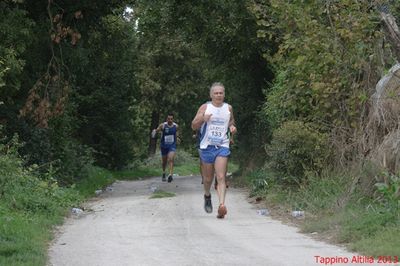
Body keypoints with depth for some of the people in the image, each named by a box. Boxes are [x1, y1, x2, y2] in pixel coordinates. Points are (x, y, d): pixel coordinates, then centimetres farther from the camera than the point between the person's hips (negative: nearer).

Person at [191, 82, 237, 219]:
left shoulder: (228, 108, 8)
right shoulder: (205, 107, 2)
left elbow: (231, 122, 24)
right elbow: (194, 126, 2)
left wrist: (232, 127, -1)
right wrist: (202, 119, -19)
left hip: (222, 146, 0)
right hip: (207, 146, 0)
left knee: (221, 178, -14)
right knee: (208, 178, 12)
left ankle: (222, 205, -26)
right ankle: (207, 196, 42)